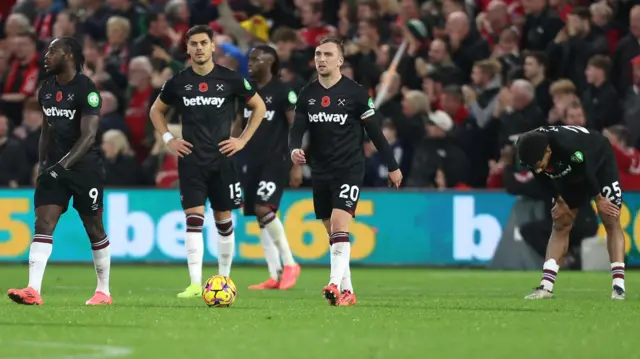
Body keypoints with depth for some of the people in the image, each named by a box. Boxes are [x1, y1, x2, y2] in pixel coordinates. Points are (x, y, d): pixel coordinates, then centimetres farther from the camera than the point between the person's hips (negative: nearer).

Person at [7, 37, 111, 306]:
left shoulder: (86, 89, -14)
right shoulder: (46, 90, 9)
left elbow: (88, 135, -19)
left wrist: (63, 164, -27)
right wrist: (43, 164, 13)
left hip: (85, 167, -6)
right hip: (55, 167, 6)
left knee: (94, 229, 5)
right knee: (43, 225, -9)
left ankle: (104, 291, 19)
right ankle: (33, 291, -17)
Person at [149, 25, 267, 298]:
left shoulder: (230, 79, -2)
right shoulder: (178, 82, 2)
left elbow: (259, 107, 9)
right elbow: (156, 110, 18)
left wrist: (243, 140, 2)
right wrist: (168, 139, 5)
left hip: (222, 159, 0)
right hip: (191, 160, 0)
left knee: (223, 220, 8)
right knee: (193, 219, -10)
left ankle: (224, 279, 21)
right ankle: (195, 284, -15)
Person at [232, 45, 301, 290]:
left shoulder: (282, 92, -8)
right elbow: (239, 125, 18)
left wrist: (297, 165, -13)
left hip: (275, 161, -7)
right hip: (251, 161, 7)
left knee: (264, 209, -20)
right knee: (260, 216, 4)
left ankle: (290, 264, -6)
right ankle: (274, 275, 8)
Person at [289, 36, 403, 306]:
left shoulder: (355, 93, -6)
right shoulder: (307, 94, 6)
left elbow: (374, 130, -2)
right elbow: (297, 128, 3)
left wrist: (392, 166, 1)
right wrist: (295, 149, -20)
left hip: (349, 169, -5)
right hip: (320, 171, 5)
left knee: (340, 226, -21)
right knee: (332, 233, 10)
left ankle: (336, 285, -29)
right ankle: (347, 291, 18)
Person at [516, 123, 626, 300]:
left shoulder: (567, 144, -45)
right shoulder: (530, 151, -28)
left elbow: (587, 171, -29)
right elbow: (544, 178, -7)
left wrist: (599, 199, -16)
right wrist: (559, 200, -5)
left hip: (600, 163, -5)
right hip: (569, 173, 5)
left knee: (611, 221, -13)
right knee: (560, 225, -2)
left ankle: (619, 286, -17)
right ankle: (546, 287, -6)